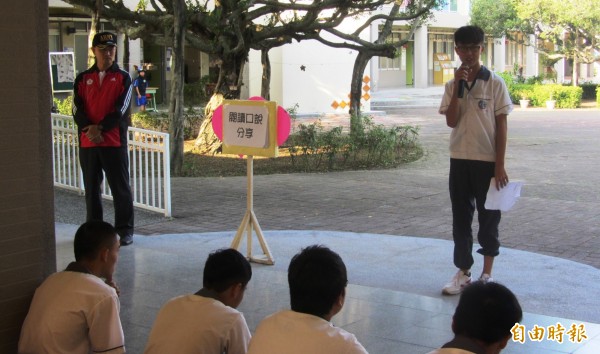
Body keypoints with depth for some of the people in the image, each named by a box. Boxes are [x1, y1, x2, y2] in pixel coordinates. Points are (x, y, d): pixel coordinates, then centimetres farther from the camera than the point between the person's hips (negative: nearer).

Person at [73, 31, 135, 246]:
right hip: (87, 142, 3)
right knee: (91, 188, 9)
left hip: (115, 142, -3)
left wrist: (100, 128, -15)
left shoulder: (123, 78, 3)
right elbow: (77, 108, 2)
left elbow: (121, 109, -7)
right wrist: (89, 128, -15)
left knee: (120, 188, 0)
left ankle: (125, 230, 8)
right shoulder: (83, 79, 11)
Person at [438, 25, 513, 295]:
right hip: (459, 161, 3)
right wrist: (458, 86, -14)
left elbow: (501, 126, -5)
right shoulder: (452, 85, 4)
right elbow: (451, 121, -8)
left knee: (488, 218, 5)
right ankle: (463, 273, 19)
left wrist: (500, 166, -9)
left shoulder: (495, 83, -4)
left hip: (487, 161, -3)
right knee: (461, 219, 8)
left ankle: (487, 275, 17)